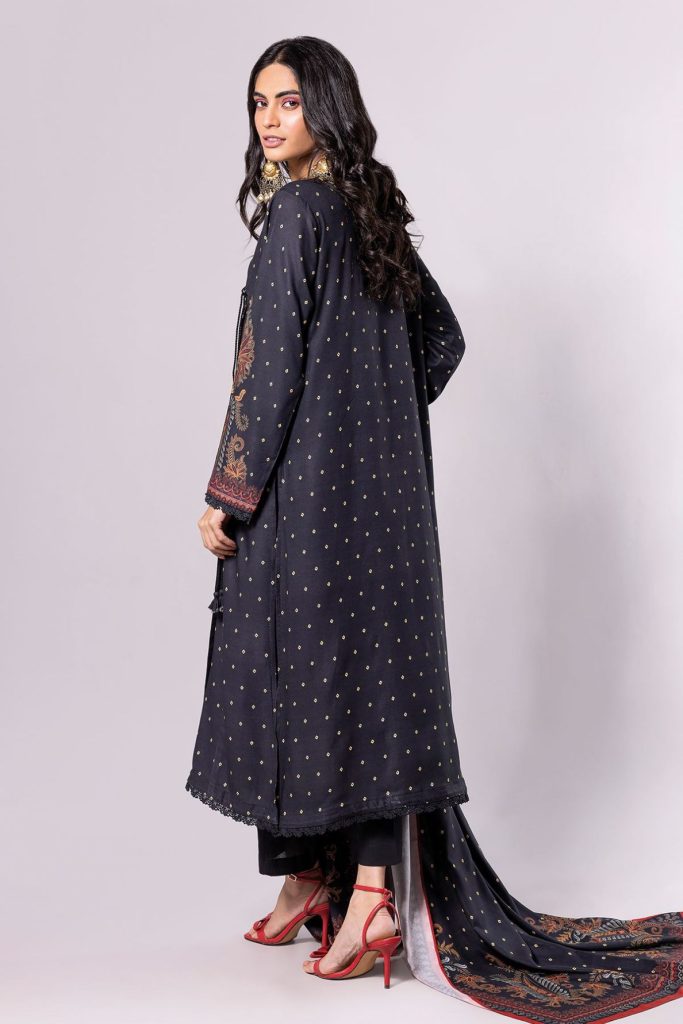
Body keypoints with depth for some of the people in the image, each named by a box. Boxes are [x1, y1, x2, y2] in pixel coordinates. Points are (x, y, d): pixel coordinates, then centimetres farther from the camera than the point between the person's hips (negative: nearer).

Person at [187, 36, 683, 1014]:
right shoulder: (371, 212, 14)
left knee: (316, 663, -2)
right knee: (366, 659, 7)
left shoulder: (298, 213, -11)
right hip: (378, 480, 8)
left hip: (310, 484, -8)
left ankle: (367, 889, 3)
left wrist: (226, 495, -13)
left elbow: (270, 367, -16)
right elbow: (442, 338, 20)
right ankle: (317, 878, 16)